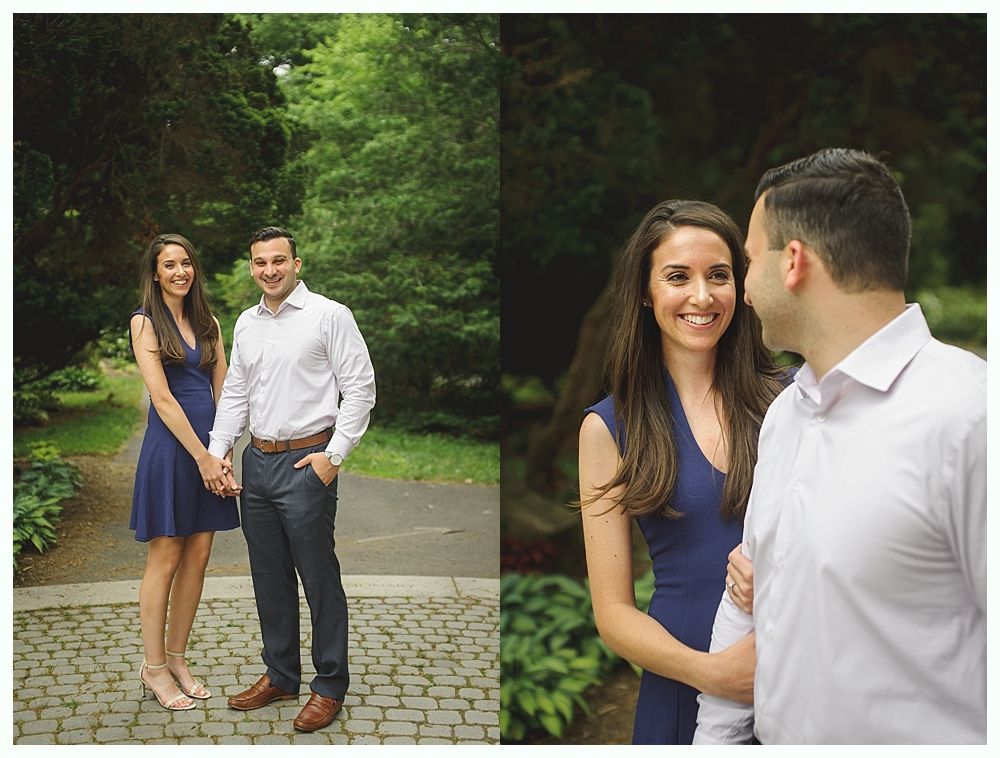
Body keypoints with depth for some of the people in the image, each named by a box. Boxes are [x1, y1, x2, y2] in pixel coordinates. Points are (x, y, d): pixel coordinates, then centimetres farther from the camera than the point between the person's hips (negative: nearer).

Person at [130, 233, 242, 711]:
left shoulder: (207, 322, 12)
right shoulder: (145, 322, -4)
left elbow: (222, 390, 8)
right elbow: (162, 398, -12)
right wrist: (202, 457, -15)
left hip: (209, 446, 6)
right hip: (170, 444, -5)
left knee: (197, 557, 8)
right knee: (165, 558, 1)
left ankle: (176, 658, 21)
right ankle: (153, 667, 12)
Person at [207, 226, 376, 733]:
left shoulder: (328, 316, -7)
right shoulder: (245, 324, 13)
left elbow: (360, 387, -9)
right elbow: (235, 394, 18)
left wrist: (334, 455, -13)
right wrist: (217, 452, 7)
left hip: (306, 463, -6)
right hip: (257, 462, 7)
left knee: (319, 578, 0)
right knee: (269, 578, 14)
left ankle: (330, 686, 13)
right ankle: (280, 676, 29)